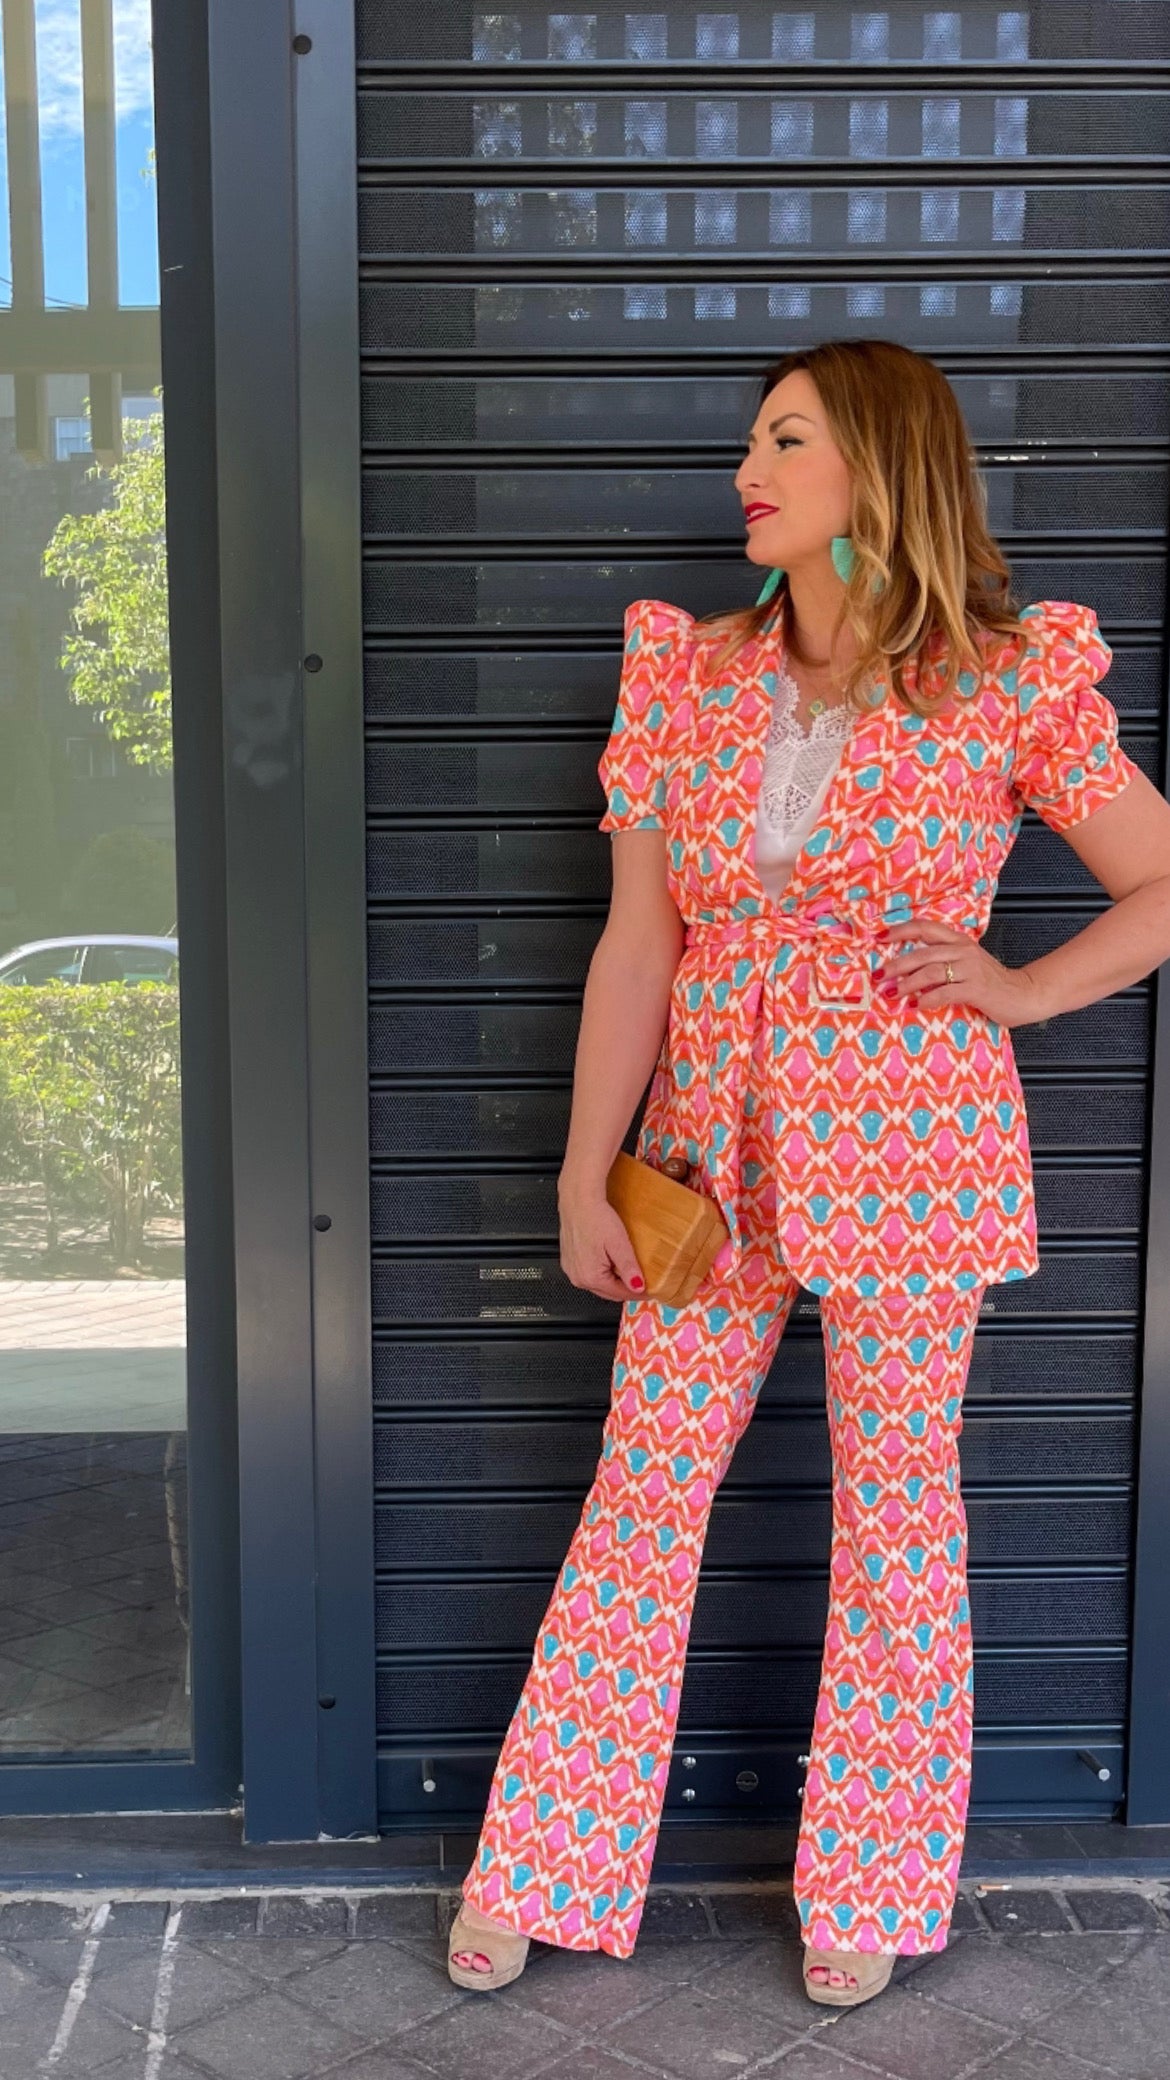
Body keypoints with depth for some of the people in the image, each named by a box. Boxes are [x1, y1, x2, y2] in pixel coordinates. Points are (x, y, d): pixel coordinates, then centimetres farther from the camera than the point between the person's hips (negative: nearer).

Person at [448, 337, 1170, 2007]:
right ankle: (541, 1874, 25)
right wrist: (585, 1177, -1)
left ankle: (866, 1889, 29)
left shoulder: (1010, 687, -6)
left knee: (897, 1510, 9)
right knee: (641, 1498, 9)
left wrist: (1017, 990, -8)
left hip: (909, 1159, -3)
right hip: (712, 1154, 3)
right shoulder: (690, 678, 2)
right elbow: (637, 950, 2)